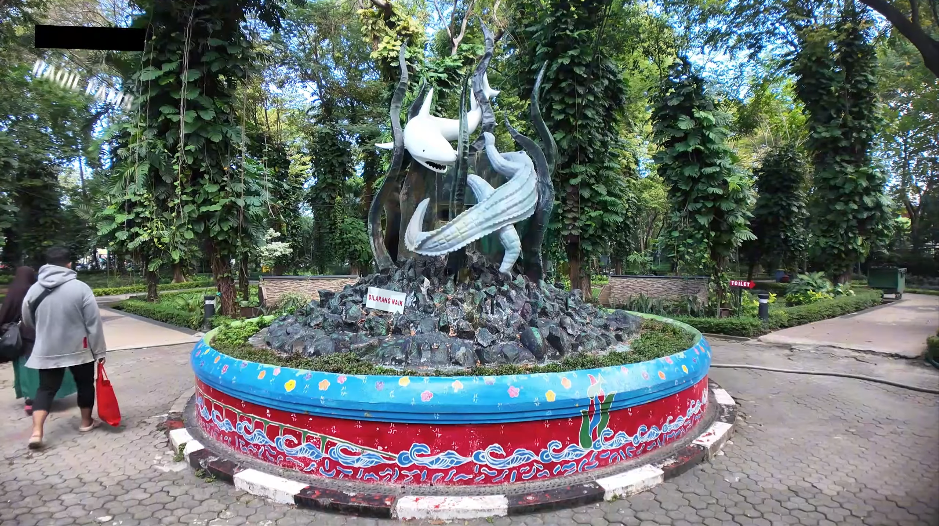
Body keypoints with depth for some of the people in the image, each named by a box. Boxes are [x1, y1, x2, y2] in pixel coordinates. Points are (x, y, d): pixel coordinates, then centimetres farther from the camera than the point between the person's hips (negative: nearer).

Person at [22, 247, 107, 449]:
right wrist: (99, 351, -4)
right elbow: (94, 322, -12)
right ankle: (86, 422, 26)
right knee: (85, 384, 14)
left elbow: (27, 321, 13)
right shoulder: (80, 288, -14)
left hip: (46, 350, 3)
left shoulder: (34, 290, -1)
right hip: (79, 349, -3)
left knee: (46, 388, 12)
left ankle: (36, 432, 0)